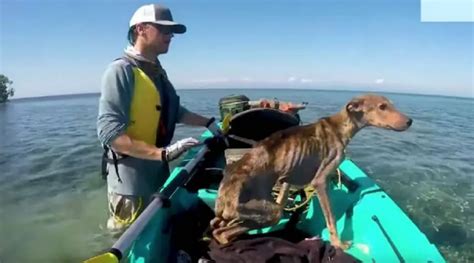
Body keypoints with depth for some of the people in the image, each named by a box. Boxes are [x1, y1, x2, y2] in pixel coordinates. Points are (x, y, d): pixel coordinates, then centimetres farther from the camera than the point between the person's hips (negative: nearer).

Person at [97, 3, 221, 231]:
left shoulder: (158, 72, 9)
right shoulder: (121, 70, -17)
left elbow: (174, 112, 23)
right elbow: (109, 133, -25)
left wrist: (208, 122, 16)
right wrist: (162, 153, -31)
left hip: (157, 173, 8)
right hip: (130, 179, -8)